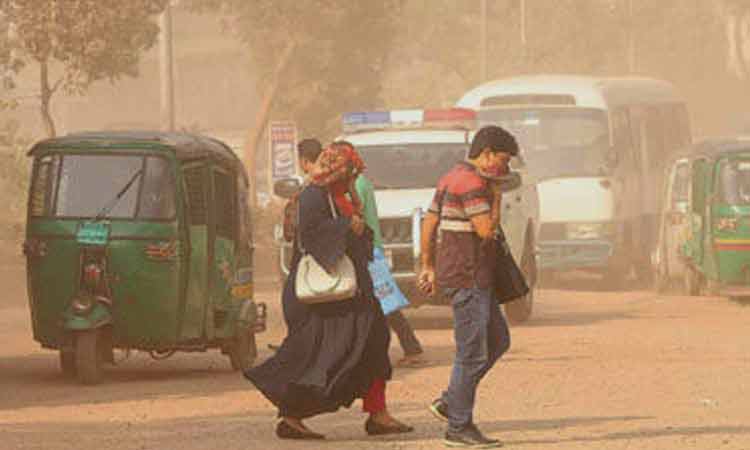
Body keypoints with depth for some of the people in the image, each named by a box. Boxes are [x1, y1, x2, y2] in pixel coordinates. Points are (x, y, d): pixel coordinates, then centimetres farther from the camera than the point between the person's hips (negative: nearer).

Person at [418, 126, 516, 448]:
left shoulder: (452, 178, 15)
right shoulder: (472, 182, -16)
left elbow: (429, 224, 18)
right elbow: (486, 230, -20)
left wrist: (428, 266, 21)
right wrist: (496, 194, -10)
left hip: (476, 279, 11)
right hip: (467, 279, -11)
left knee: (498, 341, 16)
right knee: (473, 354, -6)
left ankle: (449, 402, 16)